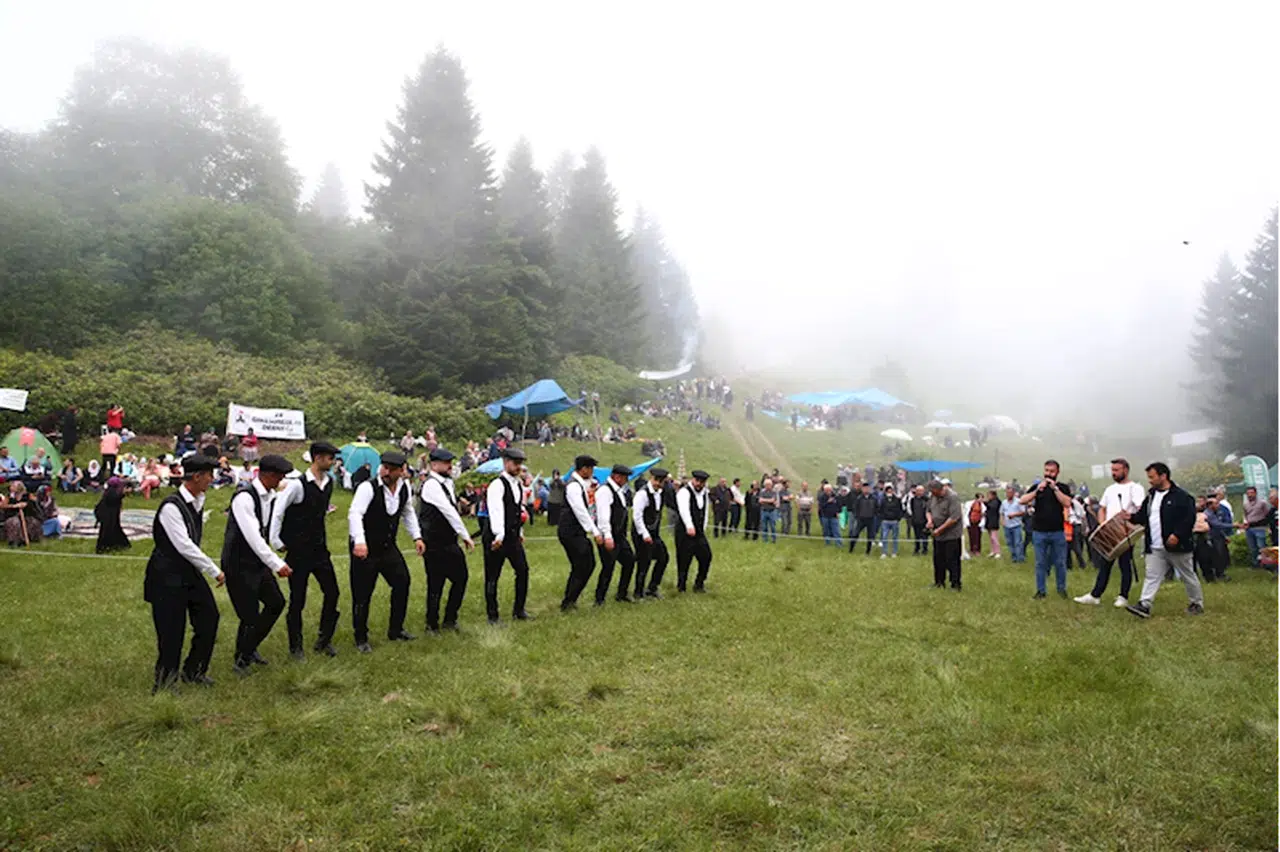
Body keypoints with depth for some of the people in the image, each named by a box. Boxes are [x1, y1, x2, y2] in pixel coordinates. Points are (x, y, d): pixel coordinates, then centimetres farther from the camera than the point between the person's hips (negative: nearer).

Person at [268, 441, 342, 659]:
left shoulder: (329, 482, 4)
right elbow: (277, 511, -14)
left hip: (320, 548, 6)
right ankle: (295, 646, 19)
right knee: (297, 600, 3)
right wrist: (276, 542, -11)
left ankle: (324, 640, 20)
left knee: (332, 592, 4)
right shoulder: (298, 484, -17)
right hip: (299, 551, -6)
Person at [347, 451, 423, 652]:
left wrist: (416, 537, 10)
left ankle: (396, 630, 27)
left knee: (402, 583, 9)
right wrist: (359, 542, -47)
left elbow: (408, 512, 17)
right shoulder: (368, 487, -21)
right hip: (365, 549, -6)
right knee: (362, 594, 1)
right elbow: (355, 514, -33)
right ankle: (361, 638, 19)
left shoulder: (404, 488, -1)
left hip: (388, 547, 6)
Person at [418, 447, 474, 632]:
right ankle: (432, 625, 16)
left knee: (461, 577, 10)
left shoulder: (446, 483, 13)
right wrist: (466, 536, -20)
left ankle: (450, 619, 22)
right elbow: (449, 512, -21)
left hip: (449, 542, 9)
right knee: (436, 584, 1)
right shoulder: (431, 485, -17)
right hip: (435, 545, -9)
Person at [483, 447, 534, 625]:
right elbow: (496, 511, -27)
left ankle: (519, 610, 17)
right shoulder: (497, 485, -15)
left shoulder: (518, 484, 12)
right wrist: (499, 535, -37)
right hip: (496, 537, -8)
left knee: (523, 570, 5)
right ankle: (492, 616, 12)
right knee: (492, 577, 2)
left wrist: (520, 532, 22)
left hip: (513, 536, 8)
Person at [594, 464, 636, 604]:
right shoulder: (605, 491, -15)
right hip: (609, 537, -10)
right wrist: (607, 537, -27)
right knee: (608, 567, -6)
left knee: (629, 561, 12)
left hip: (619, 535, 10)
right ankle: (599, 599, 8)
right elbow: (603, 515, -22)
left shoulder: (620, 491, 14)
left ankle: (622, 594, 25)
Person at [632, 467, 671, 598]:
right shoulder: (643, 493, -18)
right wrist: (645, 535, -21)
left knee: (663, 557, 8)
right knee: (644, 563, -4)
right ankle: (639, 593, 11)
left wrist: (657, 532, 9)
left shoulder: (659, 493, 7)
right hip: (642, 534, -8)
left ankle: (652, 588, 20)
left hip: (654, 532, 8)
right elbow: (636, 516, -21)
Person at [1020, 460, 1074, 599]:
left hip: (1058, 532, 0)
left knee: (1060, 563, 6)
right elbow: (1022, 501, -6)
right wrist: (1037, 490, -16)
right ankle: (1040, 590, 11)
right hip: (1039, 532, 0)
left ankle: (1061, 588, 20)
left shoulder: (1063, 488, 4)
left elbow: (1067, 503, -13)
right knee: (1040, 563, 5)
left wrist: (1055, 488, -16)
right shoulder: (1037, 486, 5)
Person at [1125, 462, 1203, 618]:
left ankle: (1197, 604, 26)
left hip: (1176, 546, -6)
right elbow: (1143, 516, 17)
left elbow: (1189, 518, -16)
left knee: (1187, 576, 10)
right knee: (1152, 576, -1)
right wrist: (1131, 517, -2)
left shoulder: (1181, 496, -11)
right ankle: (1144, 605, -7)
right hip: (1155, 548, 6)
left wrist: (1177, 535, -24)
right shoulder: (1151, 496, 11)